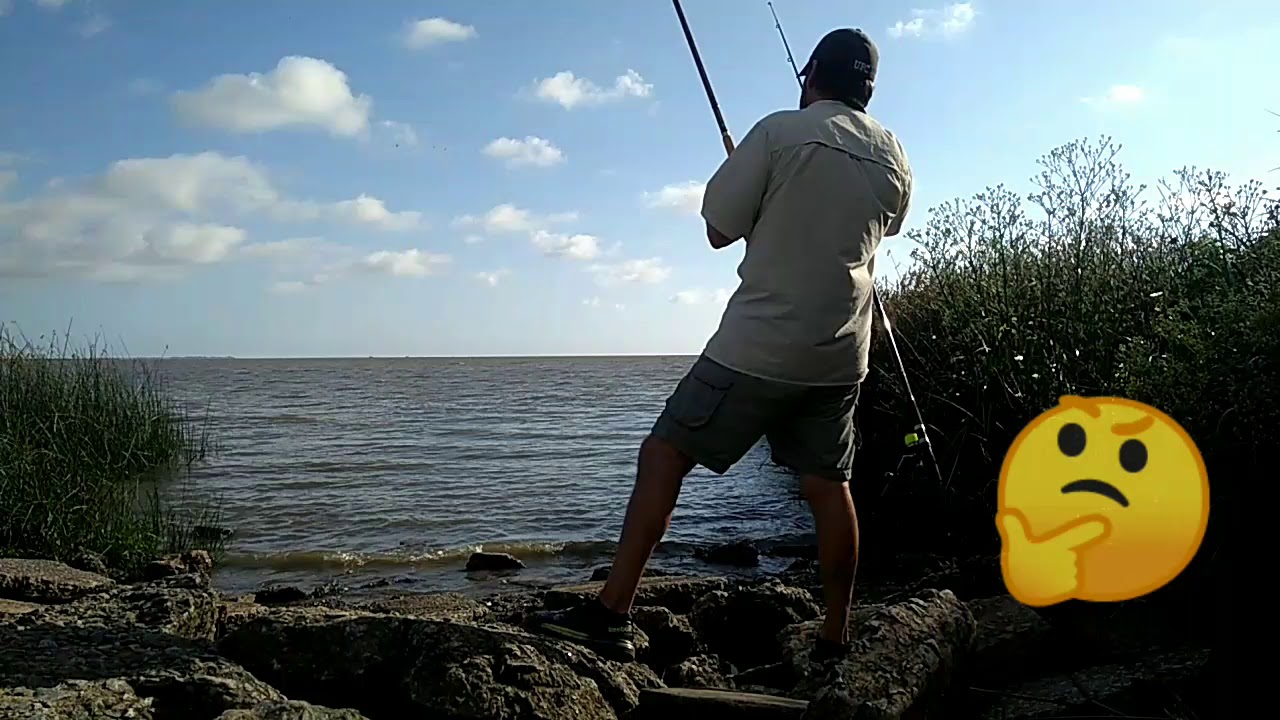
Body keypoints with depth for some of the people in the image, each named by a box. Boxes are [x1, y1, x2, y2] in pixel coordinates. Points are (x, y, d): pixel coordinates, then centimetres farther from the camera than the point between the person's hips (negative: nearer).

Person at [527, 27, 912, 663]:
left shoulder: (780, 132, -6)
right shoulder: (895, 160, 11)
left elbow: (718, 230, -3)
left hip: (759, 344, -6)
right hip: (841, 355, 6)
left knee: (664, 454, -2)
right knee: (828, 485, 11)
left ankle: (612, 614, -5)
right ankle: (836, 638, 16)